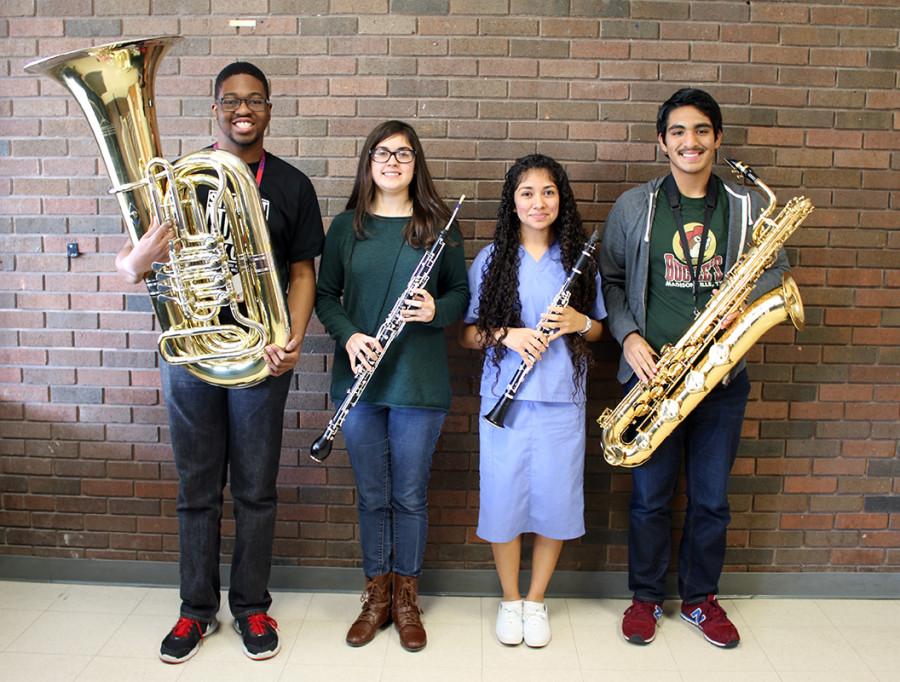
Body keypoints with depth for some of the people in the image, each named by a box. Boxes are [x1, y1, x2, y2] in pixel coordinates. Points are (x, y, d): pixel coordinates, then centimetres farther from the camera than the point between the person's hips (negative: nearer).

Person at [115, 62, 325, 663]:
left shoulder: (291, 184, 3)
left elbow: (302, 271, 4)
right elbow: (127, 267, 2)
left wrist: (293, 339, -13)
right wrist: (143, 256, -24)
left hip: (260, 354, -1)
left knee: (255, 490, 8)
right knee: (197, 490, 11)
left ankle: (251, 606, 25)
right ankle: (198, 609, 26)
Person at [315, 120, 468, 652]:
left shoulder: (438, 225, 2)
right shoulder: (347, 226, 6)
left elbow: (462, 292, 6)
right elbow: (325, 294, 7)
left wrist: (437, 309, -16)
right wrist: (348, 335, -12)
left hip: (420, 383, -1)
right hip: (359, 379, 2)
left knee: (410, 494, 8)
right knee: (372, 494, 11)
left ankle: (406, 598, 27)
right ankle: (377, 595, 29)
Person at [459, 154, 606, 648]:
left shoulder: (578, 259, 5)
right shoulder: (491, 259, 2)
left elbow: (597, 329, 12)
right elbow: (467, 333, 3)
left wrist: (578, 322, -10)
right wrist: (507, 335, -16)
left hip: (563, 399, 1)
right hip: (505, 397, -1)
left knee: (555, 500, 6)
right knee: (505, 497, 5)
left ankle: (536, 600, 26)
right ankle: (510, 600, 26)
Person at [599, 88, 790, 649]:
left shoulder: (748, 206, 4)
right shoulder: (634, 207, 2)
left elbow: (776, 268, 12)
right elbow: (611, 280, 7)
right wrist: (629, 335, -8)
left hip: (722, 375, 1)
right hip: (652, 372, -1)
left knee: (712, 499, 12)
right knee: (651, 496, 9)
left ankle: (702, 597, 32)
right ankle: (646, 597, 28)